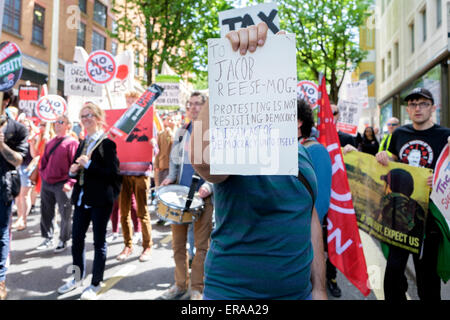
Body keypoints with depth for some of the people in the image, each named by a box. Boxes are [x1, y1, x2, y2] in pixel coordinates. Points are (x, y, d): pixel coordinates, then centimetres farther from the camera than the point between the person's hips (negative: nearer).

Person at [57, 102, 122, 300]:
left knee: (99, 241, 4)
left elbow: (113, 172, -17)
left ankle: (96, 284, 17)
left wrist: (88, 164, -22)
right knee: (76, 239, 14)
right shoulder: (82, 144, 15)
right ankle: (78, 277, 33)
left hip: (101, 200, -7)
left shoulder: (107, 143, -9)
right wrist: (73, 171, 0)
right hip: (82, 198, 7)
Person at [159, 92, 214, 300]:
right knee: (177, 242, 11)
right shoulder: (180, 133, 15)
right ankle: (180, 284, 27)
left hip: (203, 196, -5)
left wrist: (209, 185, -20)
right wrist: (170, 177, 3)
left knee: (201, 244, 3)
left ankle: (197, 288, 17)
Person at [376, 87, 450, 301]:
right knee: (394, 265, 8)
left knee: (426, 269, 9)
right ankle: (394, 297, 28)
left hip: (428, 213, -3)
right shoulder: (399, 134, 7)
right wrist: (383, 157, -1)